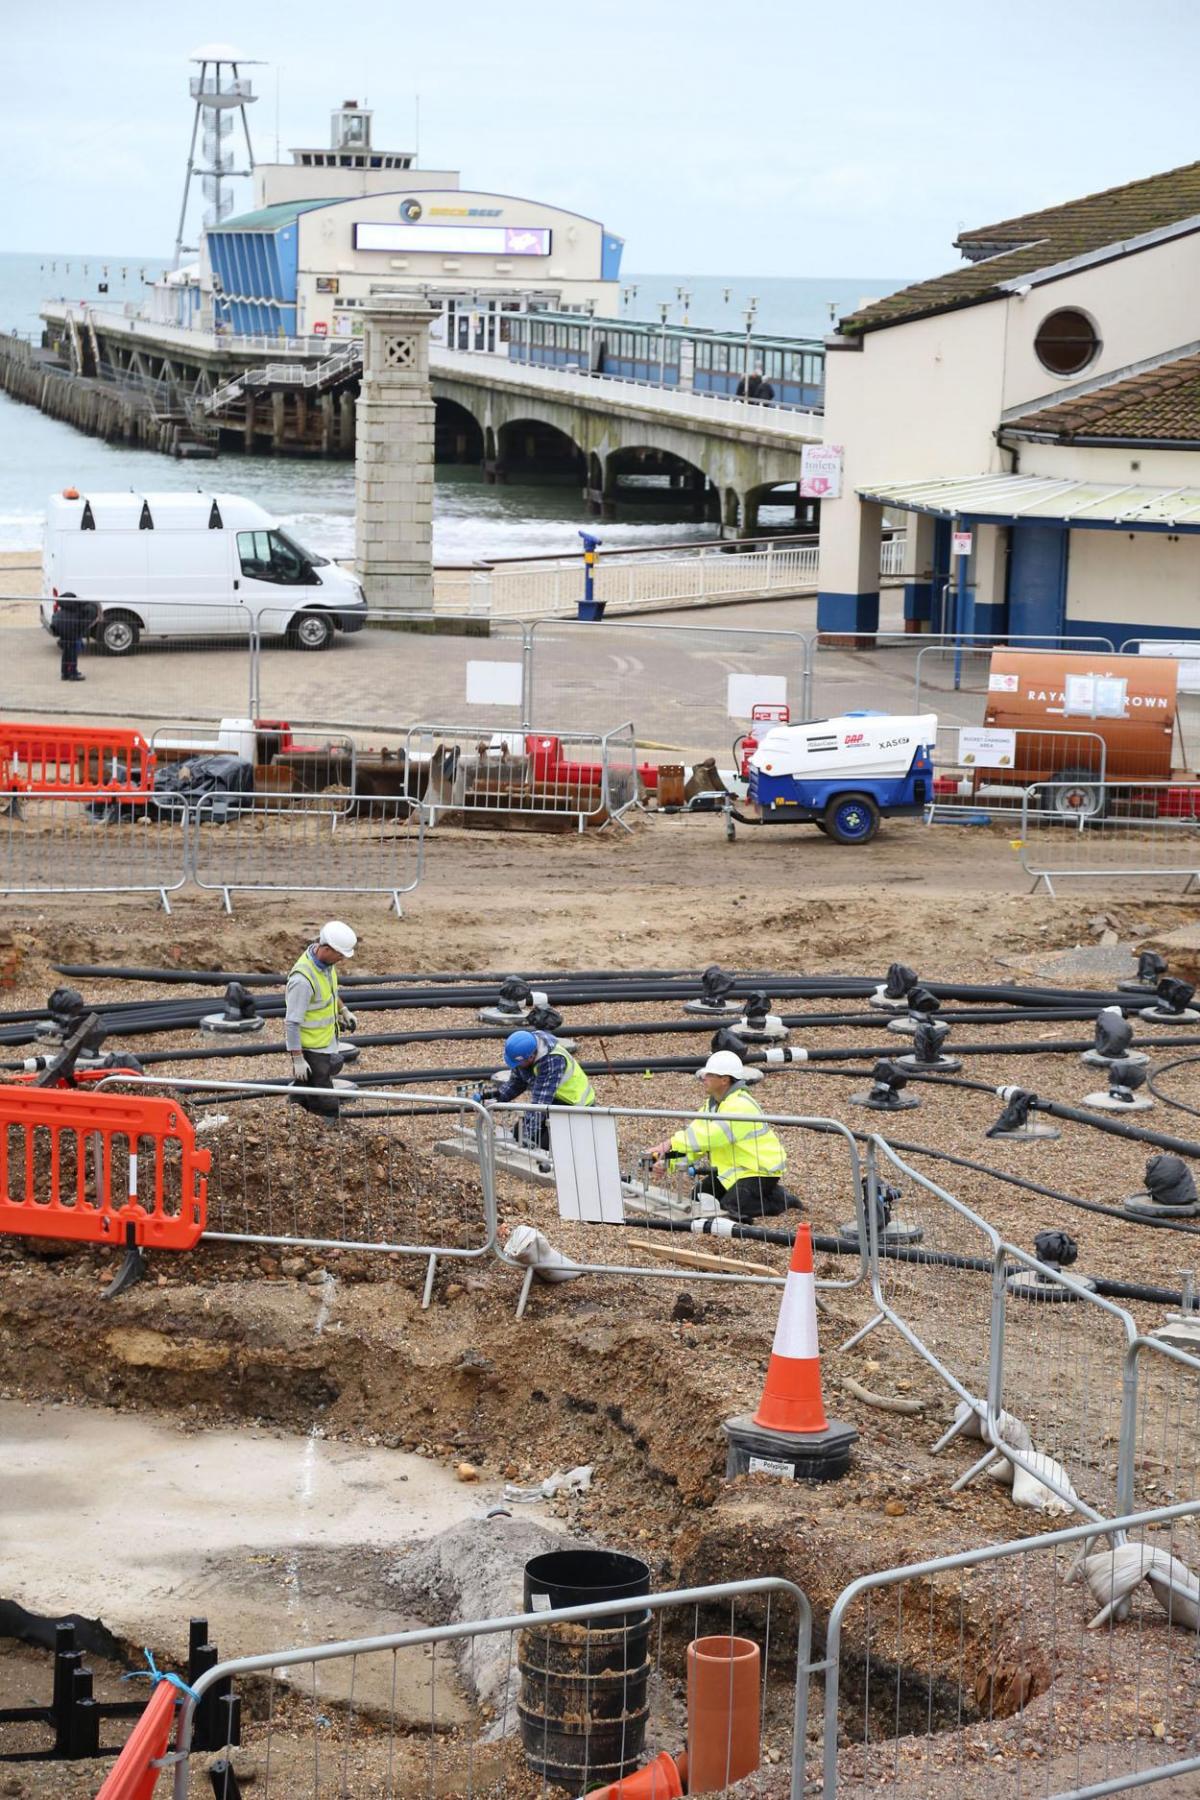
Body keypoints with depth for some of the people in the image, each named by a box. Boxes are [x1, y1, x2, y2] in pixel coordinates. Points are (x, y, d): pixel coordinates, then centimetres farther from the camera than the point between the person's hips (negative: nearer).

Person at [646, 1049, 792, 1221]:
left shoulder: (740, 1106, -27)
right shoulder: (713, 1103, 6)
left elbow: (710, 1135, -37)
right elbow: (694, 1135, 0)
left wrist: (671, 1143, -38)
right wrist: (668, 1162, -16)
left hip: (760, 1170, -9)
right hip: (735, 1168, 9)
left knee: (731, 1207, -22)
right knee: (699, 1196, 5)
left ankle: (779, 1198, -2)